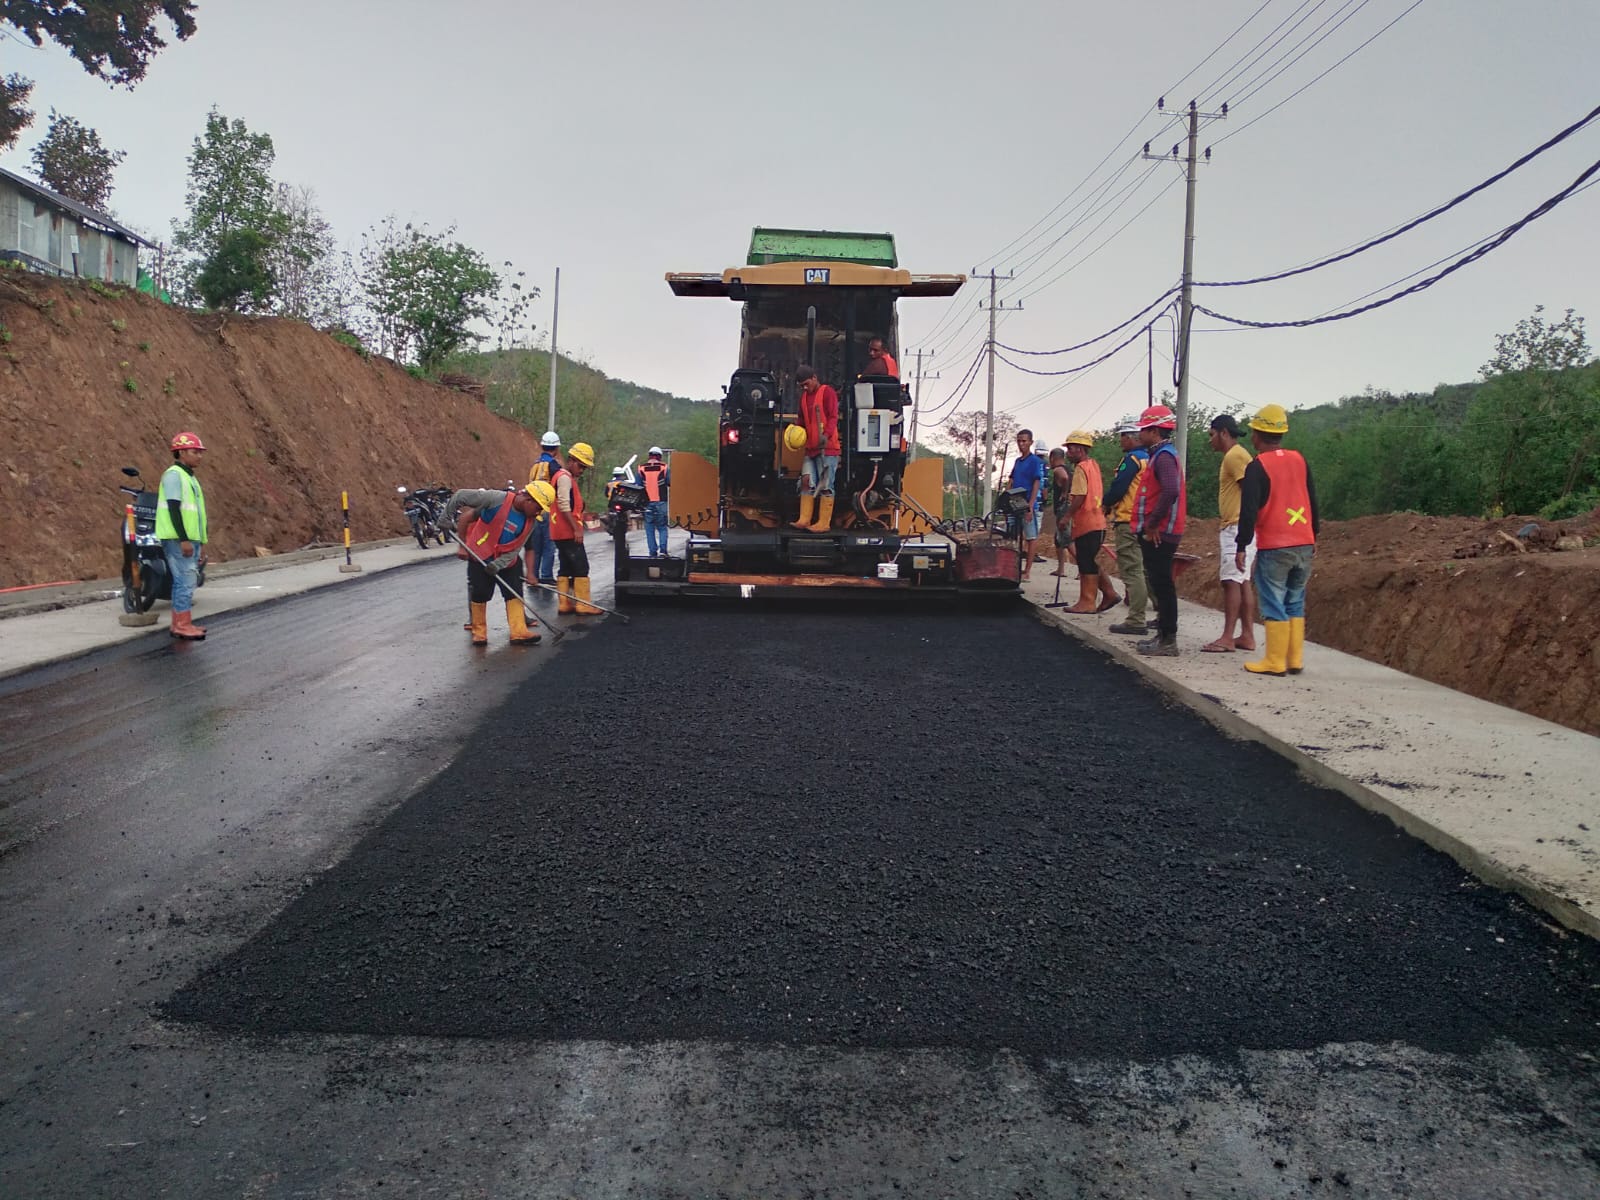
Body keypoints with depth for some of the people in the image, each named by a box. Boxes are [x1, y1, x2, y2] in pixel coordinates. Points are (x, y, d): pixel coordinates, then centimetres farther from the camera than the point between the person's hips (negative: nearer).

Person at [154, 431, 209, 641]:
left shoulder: (190, 477, 20)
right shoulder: (173, 474, -10)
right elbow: (173, 508, -18)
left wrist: (201, 543, 21)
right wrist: (183, 539, -23)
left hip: (189, 539, 10)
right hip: (177, 539, -10)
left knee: (182, 582, 11)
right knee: (186, 581, -11)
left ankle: (178, 624, 15)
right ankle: (183, 626, -10)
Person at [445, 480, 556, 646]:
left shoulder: (531, 521, -11)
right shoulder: (497, 499, -27)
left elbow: (515, 549, -10)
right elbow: (461, 495, -20)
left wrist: (499, 564, -24)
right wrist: (447, 517, -10)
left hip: (507, 560, 4)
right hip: (480, 556, -4)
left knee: (515, 593, -3)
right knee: (480, 593, -1)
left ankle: (519, 632, -2)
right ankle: (479, 631, 16)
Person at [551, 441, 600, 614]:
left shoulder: (568, 477, 19)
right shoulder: (565, 477, -12)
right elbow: (564, 506, -20)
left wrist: (577, 526, 18)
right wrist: (576, 529, -22)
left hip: (562, 533, 10)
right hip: (569, 532, -10)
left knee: (566, 568, 11)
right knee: (581, 567, -8)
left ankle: (564, 604, 14)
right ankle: (583, 606, -7)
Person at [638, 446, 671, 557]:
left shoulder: (641, 469, 2)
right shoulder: (665, 468, -2)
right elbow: (671, 483, -3)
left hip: (647, 503, 1)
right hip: (661, 503, -1)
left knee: (650, 530, 7)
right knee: (662, 528, 7)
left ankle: (653, 553, 4)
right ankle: (662, 550, -8)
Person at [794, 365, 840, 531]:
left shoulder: (827, 392, -5)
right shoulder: (804, 396, 18)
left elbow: (833, 417, -14)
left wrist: (826, 435, -29)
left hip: (827, 447, -8)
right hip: (810, 447, 8)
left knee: (825, 486, -6)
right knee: (806, 481, 2)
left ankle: (824, 523, -4)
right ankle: (804, 520, 3)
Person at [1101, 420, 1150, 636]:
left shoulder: (1132, 459, -14)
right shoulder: (1147, 458, 15)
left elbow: (1118, 488, -18)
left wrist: (1106, 504, 1)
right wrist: (1112, 504, 19)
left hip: (1127, 522, -9)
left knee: (1131, 571, -7)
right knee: (1143, 569, 16)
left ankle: (1135, 621, -7)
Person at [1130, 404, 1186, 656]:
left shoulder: (1164, 456, -15)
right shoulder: (1162, 454, 18)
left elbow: (1170, 491, -30)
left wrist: (1153, 523, -23)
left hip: (1158, 534, -10)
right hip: (1157, 533, 10)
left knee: (1162, 585, -7)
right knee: (1161, 585, 14)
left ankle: (1168, 641, -4)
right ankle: (1163, 635, 22)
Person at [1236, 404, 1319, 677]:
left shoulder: (1257, 467, -9)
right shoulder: (1300, 460, 8)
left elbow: (1248, 511, -13)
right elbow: (1313, 501, 15)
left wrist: (1241, 547, -7)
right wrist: (1314, 536, 24)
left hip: (1273, 548, -6)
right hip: (1304, 545, 6)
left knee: (1274, 606, -1)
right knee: (1295, 605, 12)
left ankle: (1275, 662, 0)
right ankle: (1295, 660, 14)